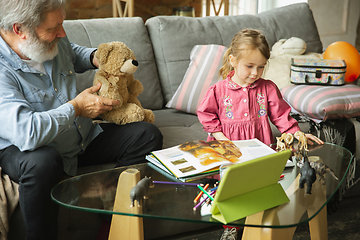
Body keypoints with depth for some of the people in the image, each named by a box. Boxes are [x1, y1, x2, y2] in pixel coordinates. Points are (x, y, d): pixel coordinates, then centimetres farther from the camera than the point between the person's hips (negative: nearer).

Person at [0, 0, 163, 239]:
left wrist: (95, 58, 2)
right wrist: (76, 108, -25)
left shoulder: (56, 42, -2)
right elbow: (26, 132, -40)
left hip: (85, 137, 8)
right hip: (26, 148, -8)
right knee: (42, 162, -43)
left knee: (148, 136, -4)